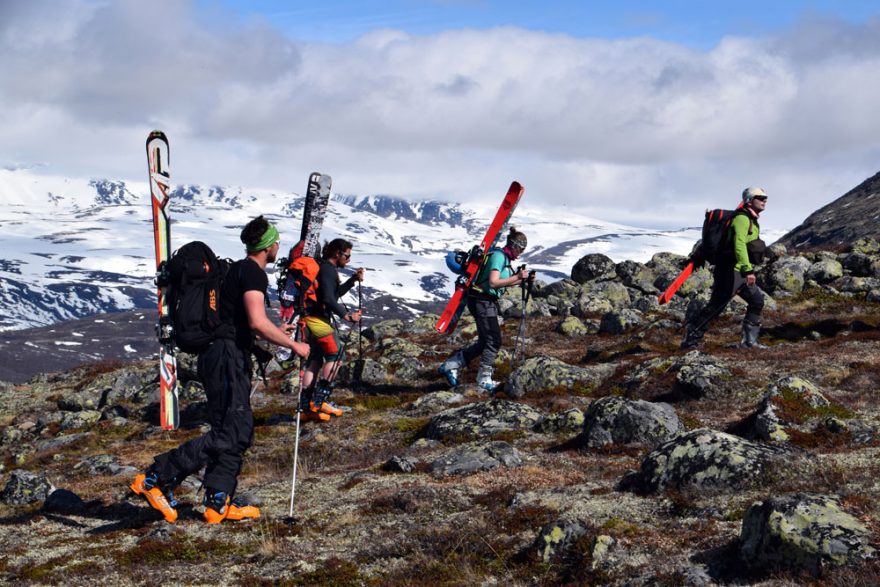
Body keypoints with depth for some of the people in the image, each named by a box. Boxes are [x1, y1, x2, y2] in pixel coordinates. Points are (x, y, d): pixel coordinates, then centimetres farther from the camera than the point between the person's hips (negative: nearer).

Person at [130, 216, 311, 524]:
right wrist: (293, 345, -11)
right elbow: (257, 323, -22)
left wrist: (276, 331, 43)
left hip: (230, 359, 11)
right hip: (228, 357, -11)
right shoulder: (253, 272, -10)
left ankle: (218, 504, 8)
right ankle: (155, 478, -16)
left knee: (241, 432, 10)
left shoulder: (239, 269, 22)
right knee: (229, 434, -14)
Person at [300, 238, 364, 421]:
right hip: (318, 319, -10)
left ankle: (306, 406, 8)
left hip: (314, 318, 10)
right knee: (336, 354, -5)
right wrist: (346, 315, -15)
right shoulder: (327, 270, -14)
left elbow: (336, 292, 29)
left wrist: (353, 280, 18)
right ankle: (319, 400, -6)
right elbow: (329, 299, -21)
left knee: (316, 361, 10)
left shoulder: (327, 269, 19)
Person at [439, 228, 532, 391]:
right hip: (483, 302, -10)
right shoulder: (498, 256, -17)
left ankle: (451, 365, 16)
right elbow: (494, 282, -27)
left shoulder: (504, 257, 14)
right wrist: (517, 277, -24)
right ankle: (484, 380, 1)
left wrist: (521, 279, 10)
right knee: (494, 341, -6)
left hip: (487, 302, 10)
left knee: (485, 342, 13)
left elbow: (504, 282, 22)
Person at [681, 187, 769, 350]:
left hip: (740, 273, 10)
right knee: (715, 306, -8)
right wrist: (748, 270, -30)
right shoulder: (742, 218, -13)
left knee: (757, 301, 6)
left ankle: (749, 340, 9)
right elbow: (739, 244, -25)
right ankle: (690, 339, -3)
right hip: (731, 271, -10)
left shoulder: (751, 220, 19)